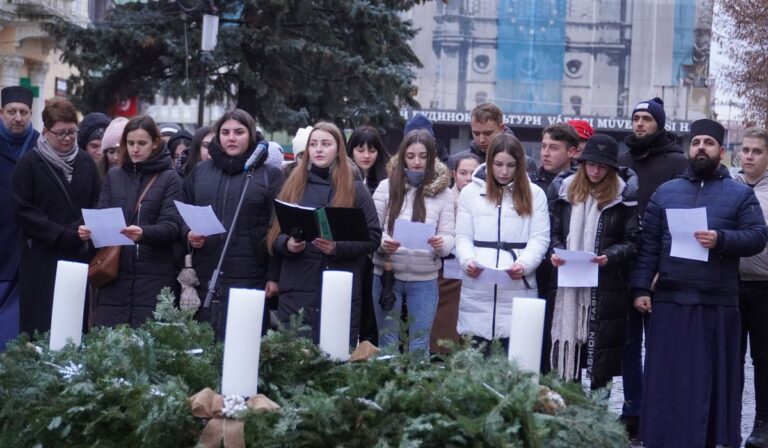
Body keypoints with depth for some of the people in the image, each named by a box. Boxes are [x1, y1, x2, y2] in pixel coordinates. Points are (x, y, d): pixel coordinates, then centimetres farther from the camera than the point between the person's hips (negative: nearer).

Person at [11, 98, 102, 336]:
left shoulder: (85, 162, 11)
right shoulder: (30, 163, -1)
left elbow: (98, 204, 14)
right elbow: (22, 211, -7)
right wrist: (62, 235, -13)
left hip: (80, 256, 4)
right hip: (42, 259, -3)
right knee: (42, 327, -4)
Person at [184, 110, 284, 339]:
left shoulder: (270, 175, 5)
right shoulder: (200, 172, 16)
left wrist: (274, 276, -6)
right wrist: (188, 234, -3)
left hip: (250, 278, -3)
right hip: (206, 277, 3)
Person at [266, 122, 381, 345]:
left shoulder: (356, 189, 6)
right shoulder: (293, 185, 12)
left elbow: (373, 237, 1)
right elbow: (274, 234, 12)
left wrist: (338, 247, -15)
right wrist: (287, 244, -11)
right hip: (296, 290, 2)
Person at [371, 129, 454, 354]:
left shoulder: (443, 192, 1)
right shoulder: (387, 187, -1)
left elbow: (449, 237, -2)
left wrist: (441, 244, -25)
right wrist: (382, 243, -21)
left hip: (425, 280, 0)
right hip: (387, 276, 0)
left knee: (419, 346, 7)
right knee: (388, 343, 10)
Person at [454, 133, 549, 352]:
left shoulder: (534, 194, 8)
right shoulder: (470, 192, 11)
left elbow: (539, 239, 3)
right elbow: (463, 237, 8)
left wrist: (524, 264, -16)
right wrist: (468, 260, -13)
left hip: (518, 290, -1)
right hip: (477, 290, 1)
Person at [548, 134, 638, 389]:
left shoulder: (624, 197, 0)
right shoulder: (567, 191, 12)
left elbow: (632, 241, -1)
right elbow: (554, 232, 15)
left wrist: (610, 256, -18)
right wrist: (555, 251, -5)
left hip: (606, 287, -3)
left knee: (602, 349, -1)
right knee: (568, 344, 3)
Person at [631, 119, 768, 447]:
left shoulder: (741, 194, 8)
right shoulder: (665, 192, 12)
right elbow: (648, 245, 8)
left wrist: (721, 239, -18)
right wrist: (641, 288, -1)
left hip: (718, 305, -1)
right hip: (669, 301, 1)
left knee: (713, 379, 4)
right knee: (667, 379, 4)